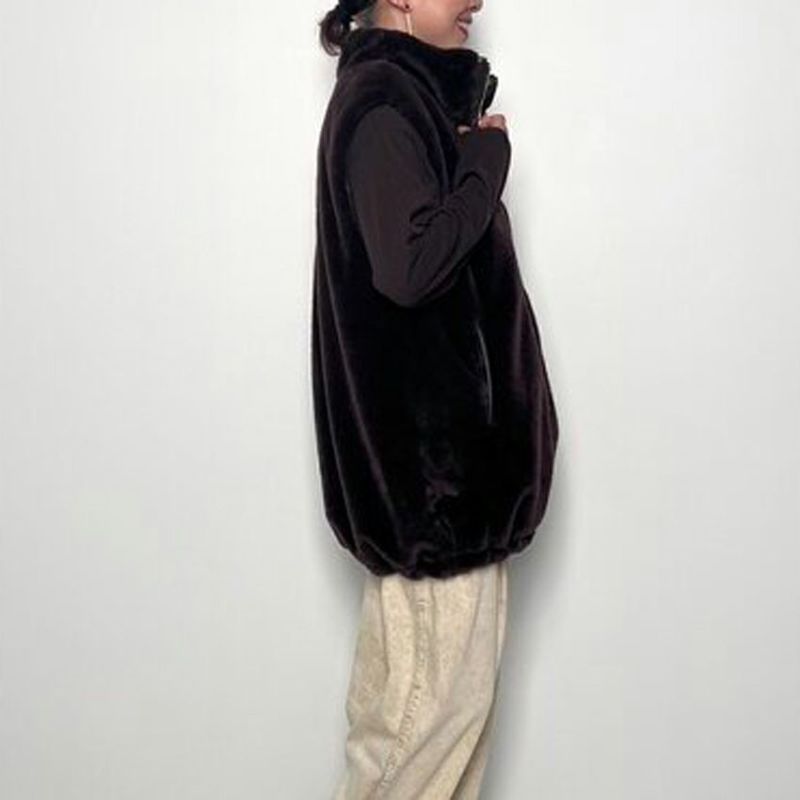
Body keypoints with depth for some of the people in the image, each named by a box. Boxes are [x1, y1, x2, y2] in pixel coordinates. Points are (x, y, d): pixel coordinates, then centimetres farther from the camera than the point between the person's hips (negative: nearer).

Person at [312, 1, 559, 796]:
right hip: (421, 437, -10)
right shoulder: (380, 103, -14)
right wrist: (488, 163, -13)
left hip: (436, 428, 10)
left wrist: (473, 156, 6)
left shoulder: (407, 94, 16)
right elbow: (411, 264, -25)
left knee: (424, 679, 16)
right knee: (444, 686, -2)